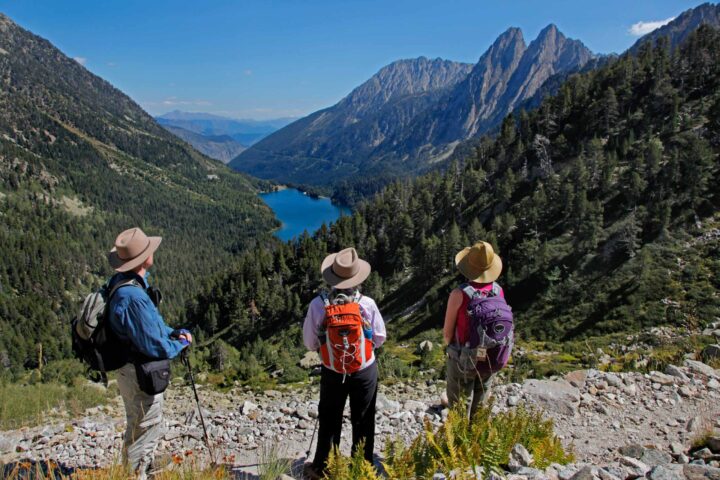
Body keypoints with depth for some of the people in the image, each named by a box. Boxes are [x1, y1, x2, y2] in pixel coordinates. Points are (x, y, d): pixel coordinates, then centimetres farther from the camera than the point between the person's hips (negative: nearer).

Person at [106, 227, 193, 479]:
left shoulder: (121, 282, 0)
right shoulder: (133, 297, -32)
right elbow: (155, 347, -26)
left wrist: (175, 333, -1)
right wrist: (181, 343, -8)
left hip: (135, 371, 10)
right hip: (140, 375, -10)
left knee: (153, 428, 28)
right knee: (143, 432, 11)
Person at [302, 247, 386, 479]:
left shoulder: (318, 304, -18)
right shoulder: (367, 303, -19)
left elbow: (309, 342, -8)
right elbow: (380, 338, -6)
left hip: (332, 373, 1)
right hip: (365, 371, -1)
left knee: (329, 422, 20)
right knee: (363, 422, 18)